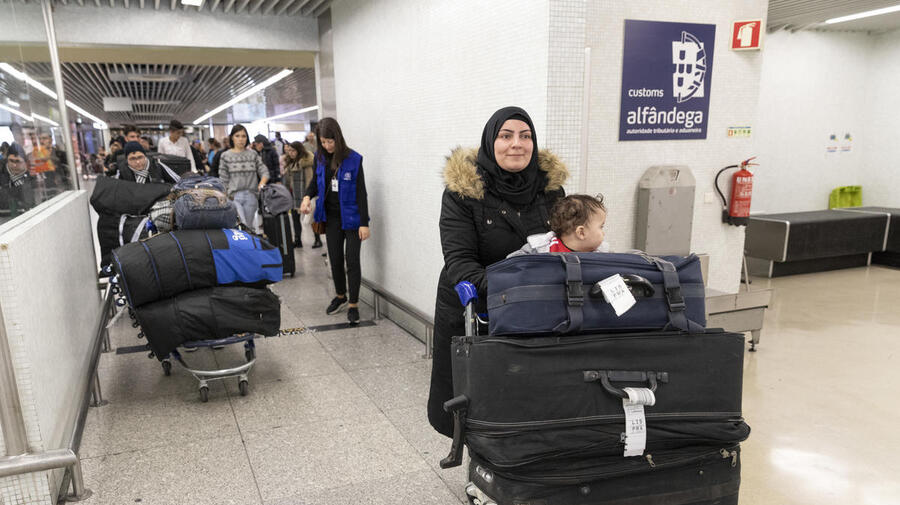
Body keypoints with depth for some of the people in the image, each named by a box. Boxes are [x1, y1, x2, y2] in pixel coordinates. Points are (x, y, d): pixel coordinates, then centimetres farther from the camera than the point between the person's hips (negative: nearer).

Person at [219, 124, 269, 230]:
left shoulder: (253, 154, 11)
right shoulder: (225, 156, 5)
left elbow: (264, 172, 7)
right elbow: (223, 181, 4)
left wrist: (261, 184, -13)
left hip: (251, 196, 2)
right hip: (234, 197, -2)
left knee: (249, 227, 7)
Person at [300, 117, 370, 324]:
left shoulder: (353, 159, -14)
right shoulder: (320, 157, -1)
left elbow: (361, 191, -13)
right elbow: (316, 181, 13)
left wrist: (364, 223, -14)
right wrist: (307, 196, -10)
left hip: (351, 216, -5)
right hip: (331, 216, 5)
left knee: (352, 260, -1)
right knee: (335, 259, 13)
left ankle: (354, 304, 11)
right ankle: (340, 296, 33)